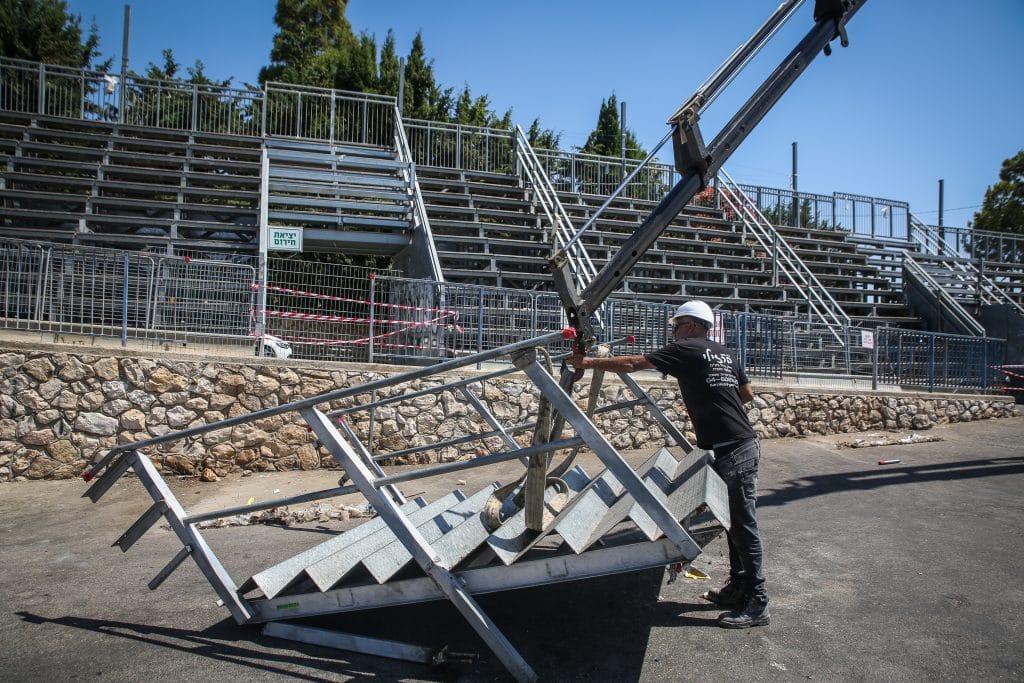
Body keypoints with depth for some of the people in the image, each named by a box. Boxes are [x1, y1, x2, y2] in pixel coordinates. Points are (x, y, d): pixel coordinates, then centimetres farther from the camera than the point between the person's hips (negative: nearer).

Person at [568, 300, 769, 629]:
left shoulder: (686, 349, -8)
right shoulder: (725, 353, 16)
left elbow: (632, 364, -7)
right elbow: (748, 394, 23)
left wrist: (587, 362, 1)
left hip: (734, 452, -9)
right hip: (739, 445, 9)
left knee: (742, 524, -4)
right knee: (735, 521, 15)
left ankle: (757, 604, 3)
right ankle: (738, 588, 25)